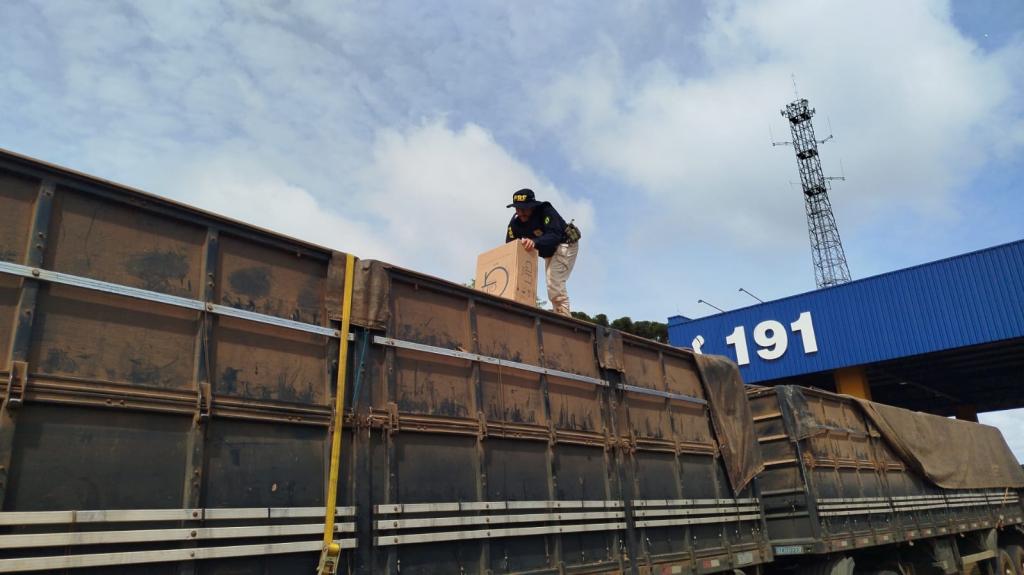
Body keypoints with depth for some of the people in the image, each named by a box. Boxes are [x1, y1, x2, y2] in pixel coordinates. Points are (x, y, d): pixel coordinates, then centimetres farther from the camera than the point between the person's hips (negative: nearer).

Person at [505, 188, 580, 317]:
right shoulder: (515, 222, -14)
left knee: (554, 281, -24)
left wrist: (535, 242, -61)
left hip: (565, 245, -8)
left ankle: (564, 317, -24)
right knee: (552, 286, 13)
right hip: (548, 252, 8)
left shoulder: (545, 211, -32)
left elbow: (555, 235, -44)